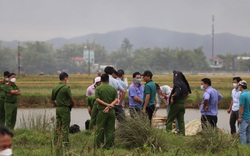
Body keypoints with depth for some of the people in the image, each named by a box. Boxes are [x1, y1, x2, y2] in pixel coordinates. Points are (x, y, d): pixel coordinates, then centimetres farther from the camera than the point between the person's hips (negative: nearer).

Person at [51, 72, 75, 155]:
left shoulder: (55, 88, 6)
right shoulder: (66, 88, -15)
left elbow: (52, 99, 14)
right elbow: (71, 100, -13)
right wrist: (71, 106, 6)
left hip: (58, 109, 7)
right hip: (65, 109, -7)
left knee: (58, 126, 12)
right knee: (65, 127, -1)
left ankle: (56, 142, 16)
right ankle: (65, 142, 1)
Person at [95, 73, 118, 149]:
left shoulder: (98, 88, -1)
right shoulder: (113, 89, 7)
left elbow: (97, 99, -10)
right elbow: (116, 99, -2)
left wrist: (107, 104, -12)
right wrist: (110, 105, -11)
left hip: (102, 110, -3)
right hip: (111, 111, 3)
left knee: (100, 128, 4)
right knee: (110, 129, 7)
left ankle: (99, 144, 4)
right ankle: (108, 145, 6)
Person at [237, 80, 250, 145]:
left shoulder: (242, 95, -19)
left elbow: (241, 107, -20)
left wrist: (240, 117, -15)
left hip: (244, 117, -8)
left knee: (242, 131, -2)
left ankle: (243, 144, -1)